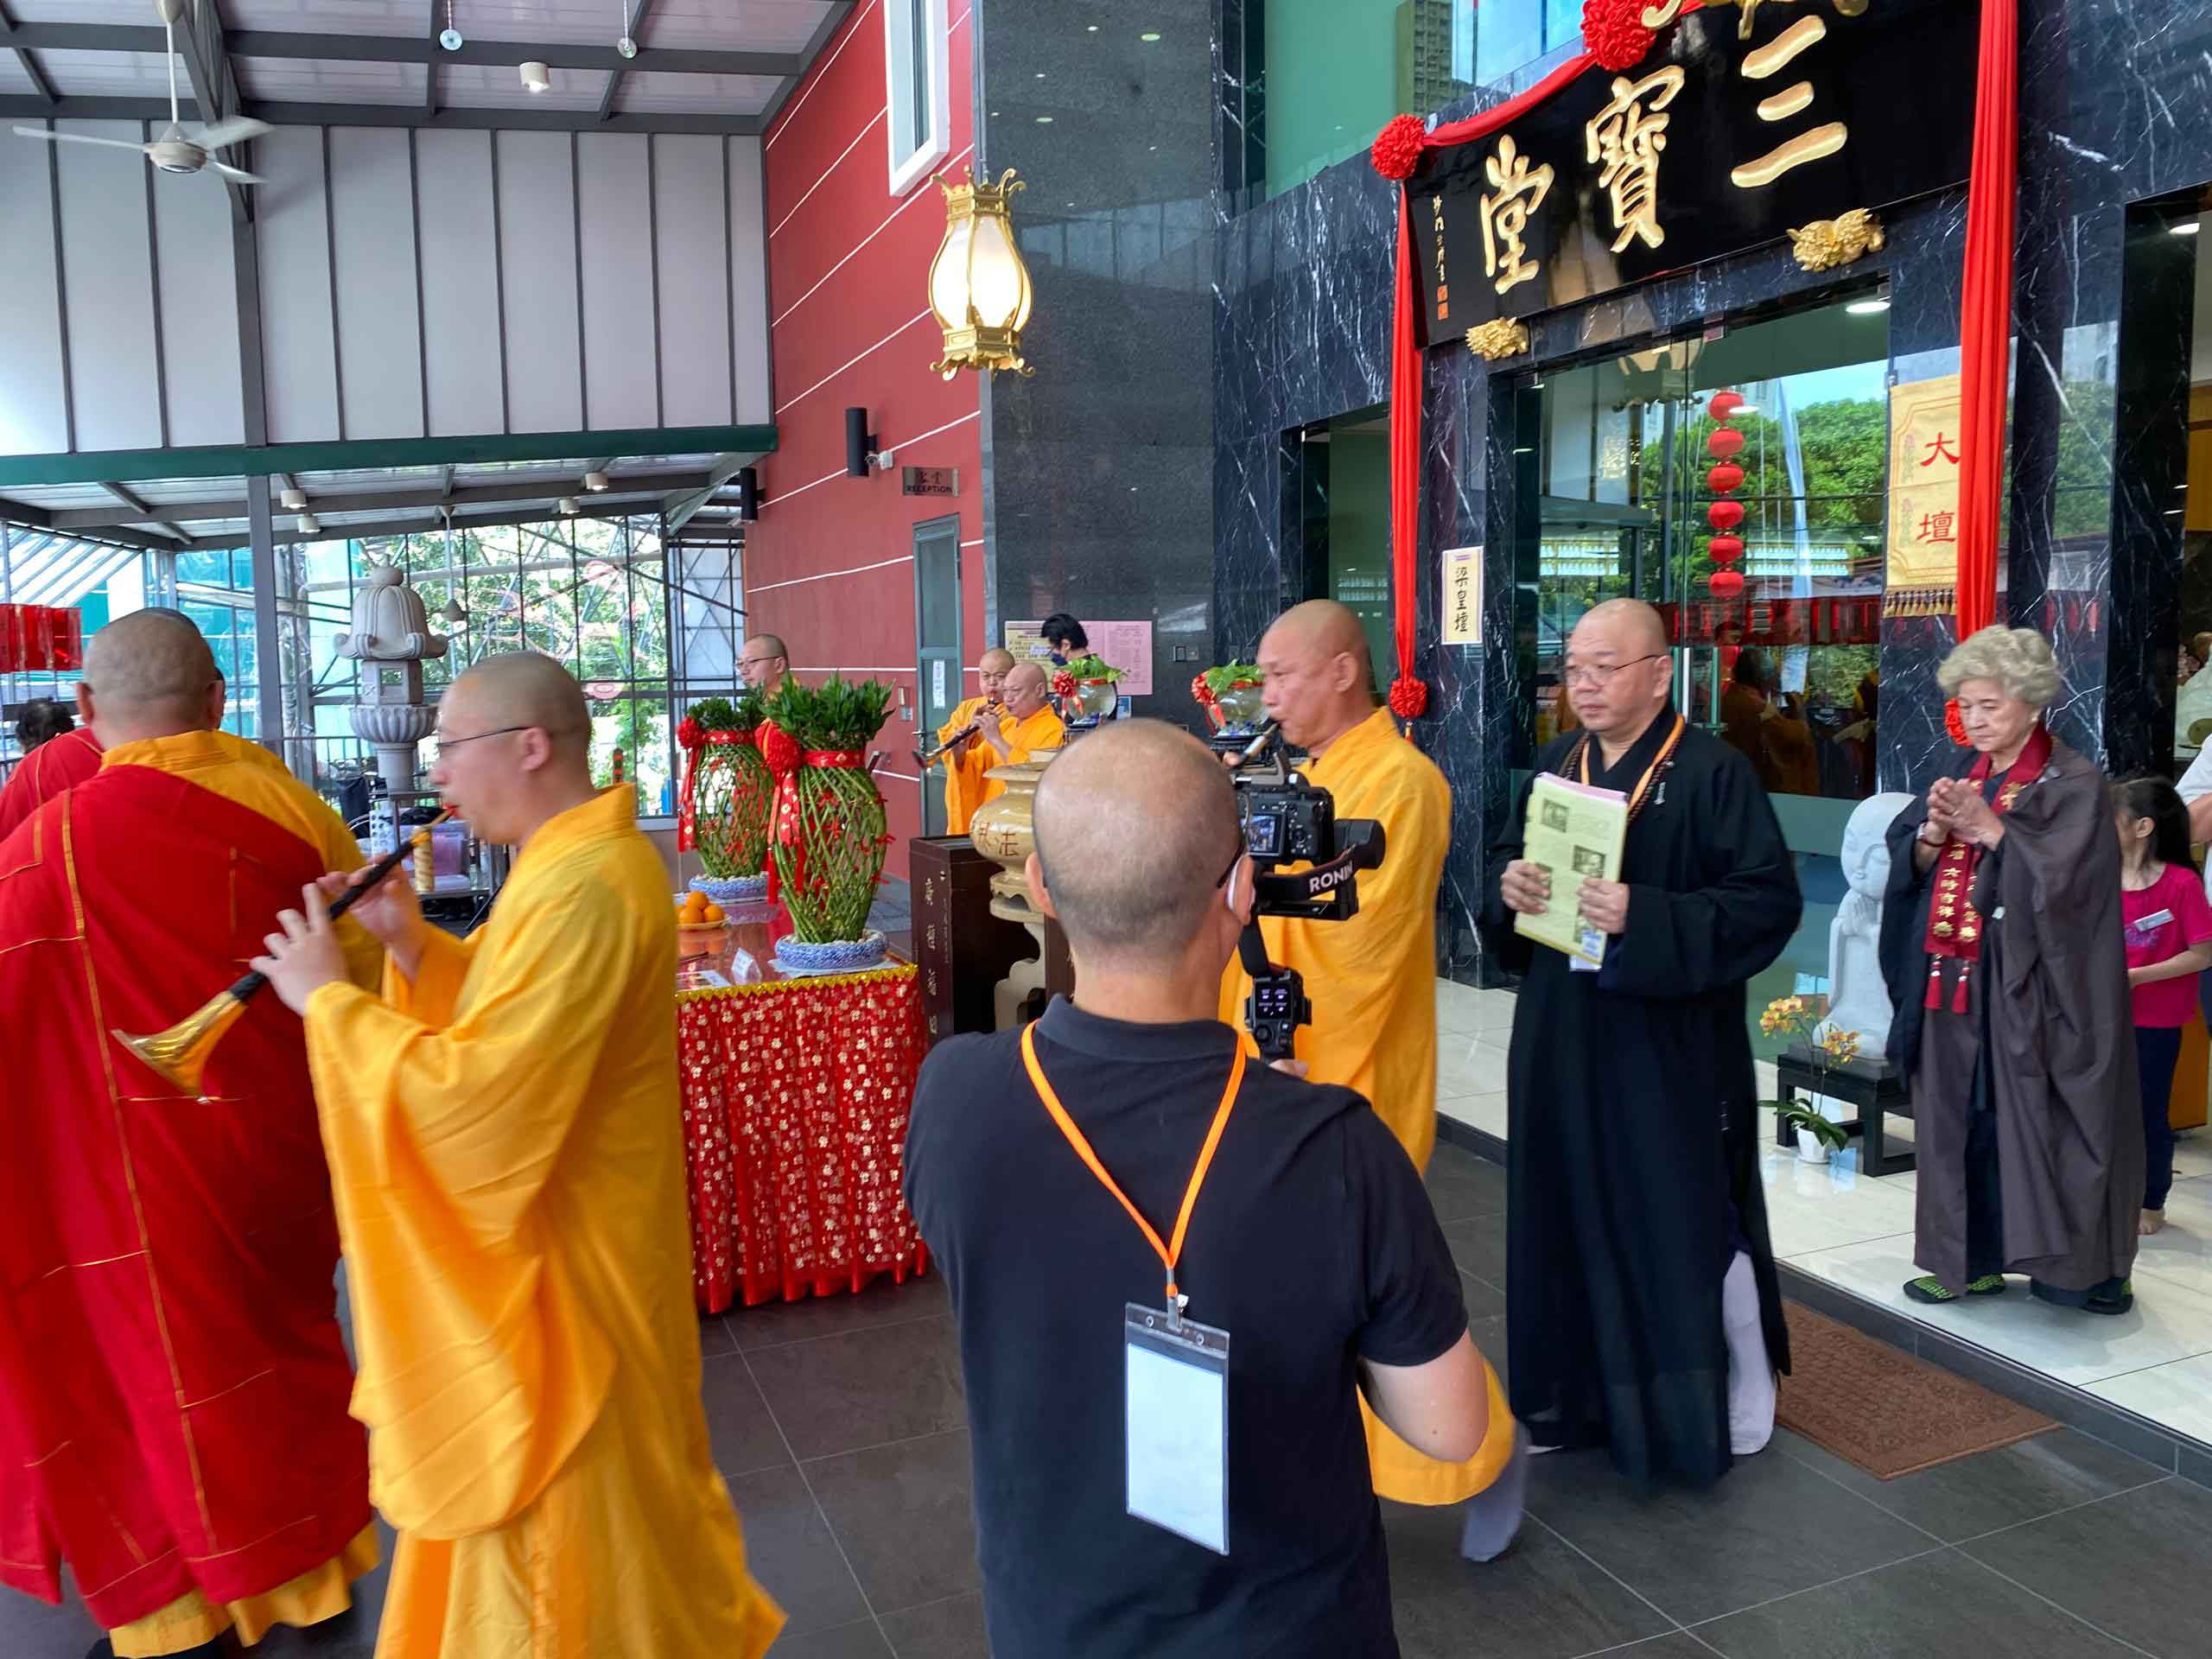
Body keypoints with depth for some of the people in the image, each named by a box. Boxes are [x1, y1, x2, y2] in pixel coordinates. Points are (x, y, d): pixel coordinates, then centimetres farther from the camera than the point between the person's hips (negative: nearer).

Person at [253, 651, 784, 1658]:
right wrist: (413, 948, 0)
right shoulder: (586, 856, 6)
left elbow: (476, 1091, -30)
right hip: (559, 1220, 10)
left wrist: (327, 999, -20)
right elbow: (518, 1014, 14)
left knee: (556, 1501, 9)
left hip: (559, 1249, -10)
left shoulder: (584, 889, -28)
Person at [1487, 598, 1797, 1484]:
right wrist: (1508, 886, -7)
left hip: (1669, 1045, -6)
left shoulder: (1714, 771, -11)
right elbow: (1501, 861, 16)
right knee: (1573, 1216, 12)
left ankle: (1733, 1401, 25)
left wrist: (1646, 917, -27)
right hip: (1564, 1039, 6)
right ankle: (1586, 1393, 29)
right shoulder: (1557, 764, 9)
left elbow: (1770, 901, -16)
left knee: (1687, 1223, 4)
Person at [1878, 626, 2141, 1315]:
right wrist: (1934, 832, -13)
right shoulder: (1960, 776, 12)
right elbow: (1908, 862, 7)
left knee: (2029, 1117, -3)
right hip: (1953, 982, 6)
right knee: (1960, 1119, 8)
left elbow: (2061, 873, -17)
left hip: (2028, 988, -5)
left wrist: (1986, 825, -18)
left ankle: (2073, 1262, 10)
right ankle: (1971, 1257, 17)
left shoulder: (2072, 784, -5)